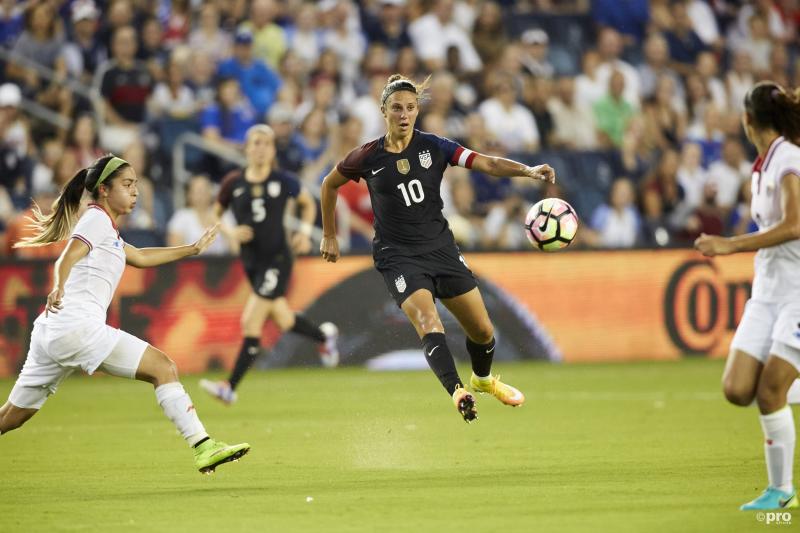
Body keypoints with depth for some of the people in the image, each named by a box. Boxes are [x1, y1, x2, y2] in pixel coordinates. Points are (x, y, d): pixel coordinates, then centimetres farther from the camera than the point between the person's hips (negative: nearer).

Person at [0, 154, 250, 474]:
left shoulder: (103, 226, 27)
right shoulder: (97, 219, -2)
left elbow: (140, 257, 40)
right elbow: (66, 261, -19)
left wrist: (193, 249, 42)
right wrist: (58, 288, -39)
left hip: (51, 331, 10)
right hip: (77, 325, -10)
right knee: (163, 367, -10)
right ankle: (203, 448, -17)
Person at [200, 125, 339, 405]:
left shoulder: (283, 181, -5)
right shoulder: (233, 182, -1)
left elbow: (308, 203, 13)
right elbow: (215, 215, 10)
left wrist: (305, 232, -2)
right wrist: (231, 232, -9)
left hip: (277, 259, -4)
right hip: (252, 261, 4)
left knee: (251, 323, -11)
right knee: (283, 320, 12)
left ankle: (230, 387, -9)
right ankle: (324, 335, 44)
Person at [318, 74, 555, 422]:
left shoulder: (433, 147, -5)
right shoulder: (368, 157, -7)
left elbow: (486, 164, -15)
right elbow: (330, 184, 12)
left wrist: (528, 170, -31)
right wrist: (329, 235, 15)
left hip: (440, 248, 3)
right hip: (398, 256, -3)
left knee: (483, 331, 8)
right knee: (429, 324, -27)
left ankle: (483, 379, 40)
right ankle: (458, 393, -43)